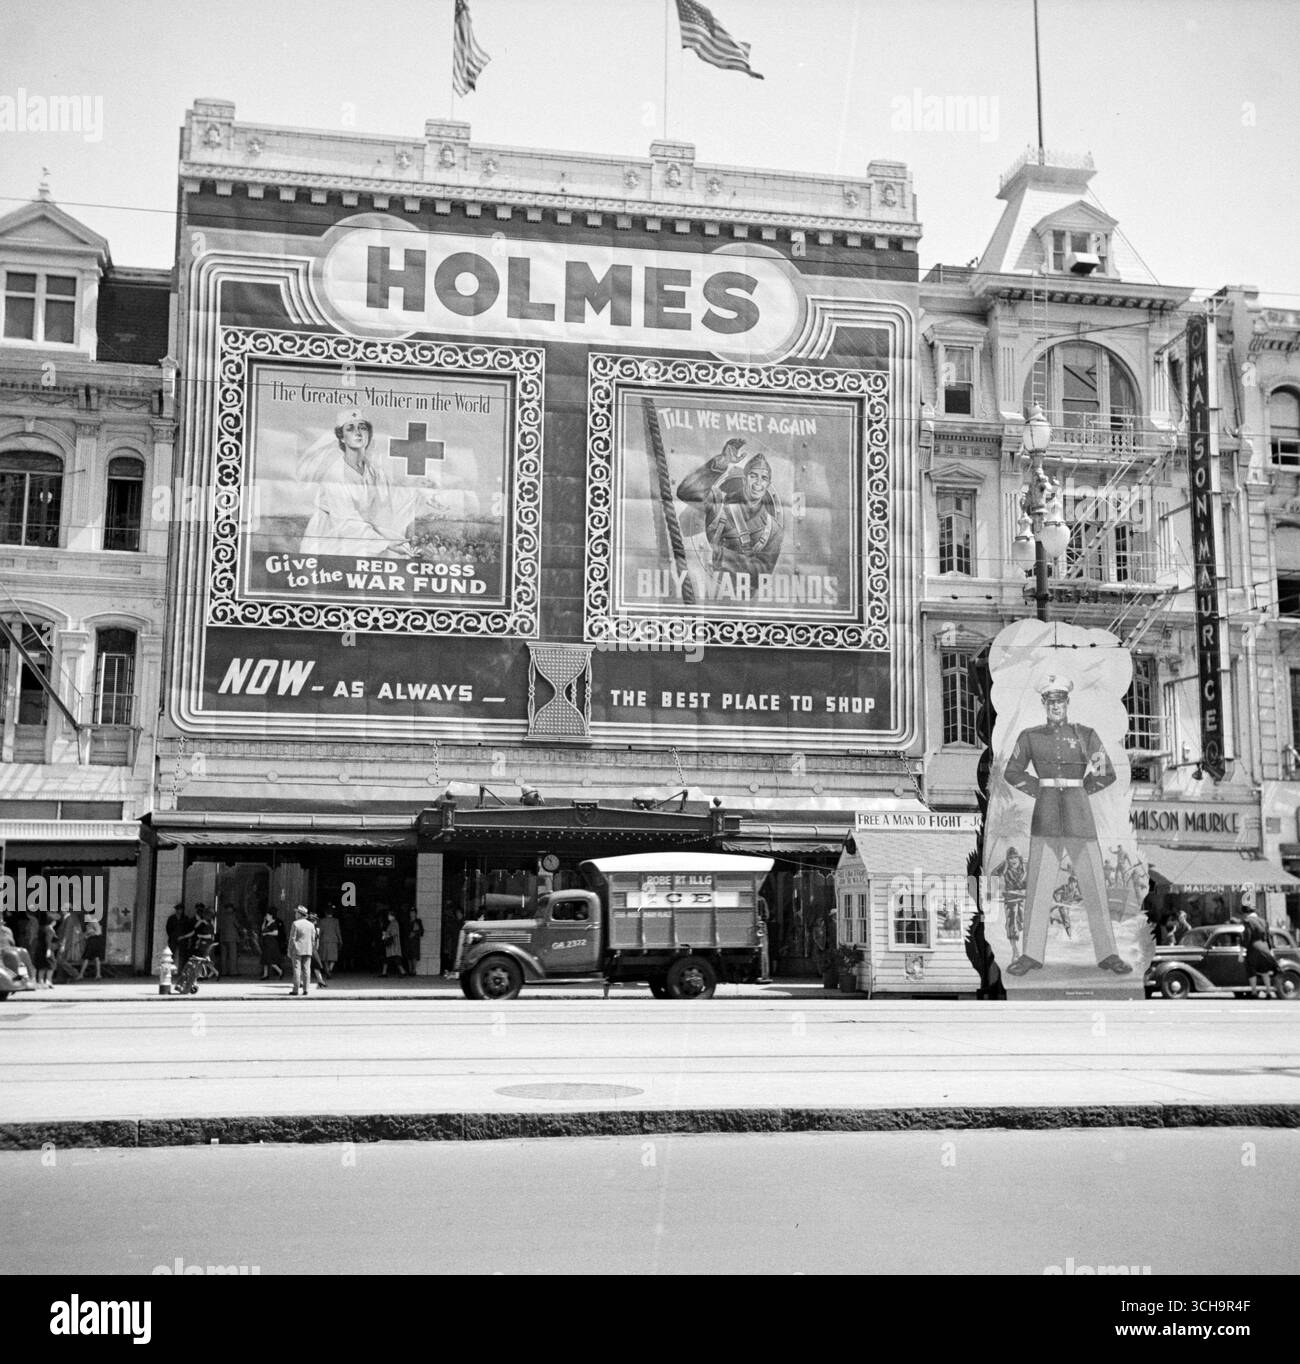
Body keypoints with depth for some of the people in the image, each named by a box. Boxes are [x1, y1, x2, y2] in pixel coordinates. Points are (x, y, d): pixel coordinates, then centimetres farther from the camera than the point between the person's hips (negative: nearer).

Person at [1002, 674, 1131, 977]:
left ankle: (1107, 954, 8)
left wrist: (1078, 791, 7)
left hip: (1079, 817, 0)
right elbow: (1012, 772, 14)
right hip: (1045, 820, 0)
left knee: (1095, 886, 0)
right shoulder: (1030, 736, 7)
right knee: (1037, 887, -1)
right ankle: (1032, 954, 7)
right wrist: (1039, 791, 7)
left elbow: (1106, 774, 7)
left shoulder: (1086, 735, 5)